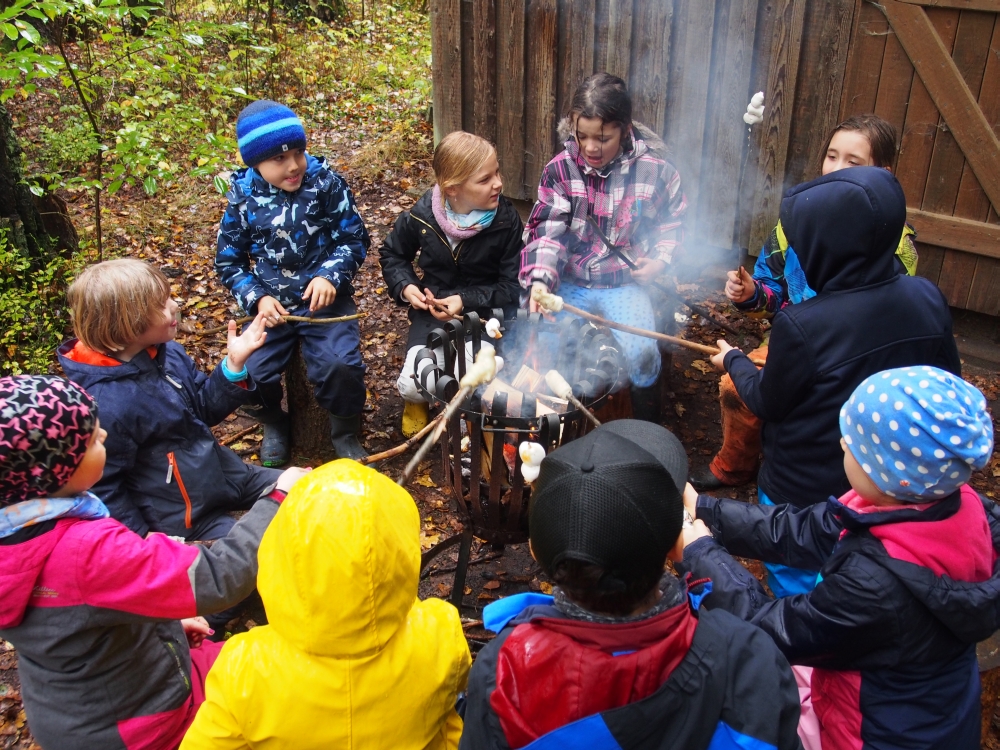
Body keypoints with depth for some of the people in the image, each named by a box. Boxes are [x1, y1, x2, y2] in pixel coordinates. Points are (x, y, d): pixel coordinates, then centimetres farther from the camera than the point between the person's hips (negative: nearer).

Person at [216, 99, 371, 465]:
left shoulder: (326, 182, -6)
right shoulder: (243, 196, -1)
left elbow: (354, 239, 0)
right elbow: (228, 262, 8)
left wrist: (330, 276, -17)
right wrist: (257, 299, -9)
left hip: (324, 299, -2)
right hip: (271, 306, 2)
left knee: (339, 365, -26)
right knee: (248, 373, -18)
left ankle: (345, 432, 6)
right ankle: (273, 425, 17)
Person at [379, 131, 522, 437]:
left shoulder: (506, 220, -14)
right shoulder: (421, 216, -9)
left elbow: (512, 286, -9)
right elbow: (393, 254, 12)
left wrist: (466, 301, -22)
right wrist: (405, 287, -8)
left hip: (484, 312, -1)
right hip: (432, 310, 2)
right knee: (412, 386, -18)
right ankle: (416, 401, 23)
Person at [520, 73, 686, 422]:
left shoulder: (654, 171, -6)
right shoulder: (560, 169, -6)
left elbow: (673, 222, 12)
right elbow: (546, 231, -12)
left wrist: (660, 260, -5)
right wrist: (539, 280, -29)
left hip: (625, 284, 0)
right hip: (570, 284, 1)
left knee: (641, 353, -24)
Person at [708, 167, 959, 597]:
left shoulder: (801, 326, -31)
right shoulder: (927, 299, -15)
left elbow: (767, 403, -14)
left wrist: (734, 361, 5)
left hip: (805, 495, -5)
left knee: (795, 590, 19)